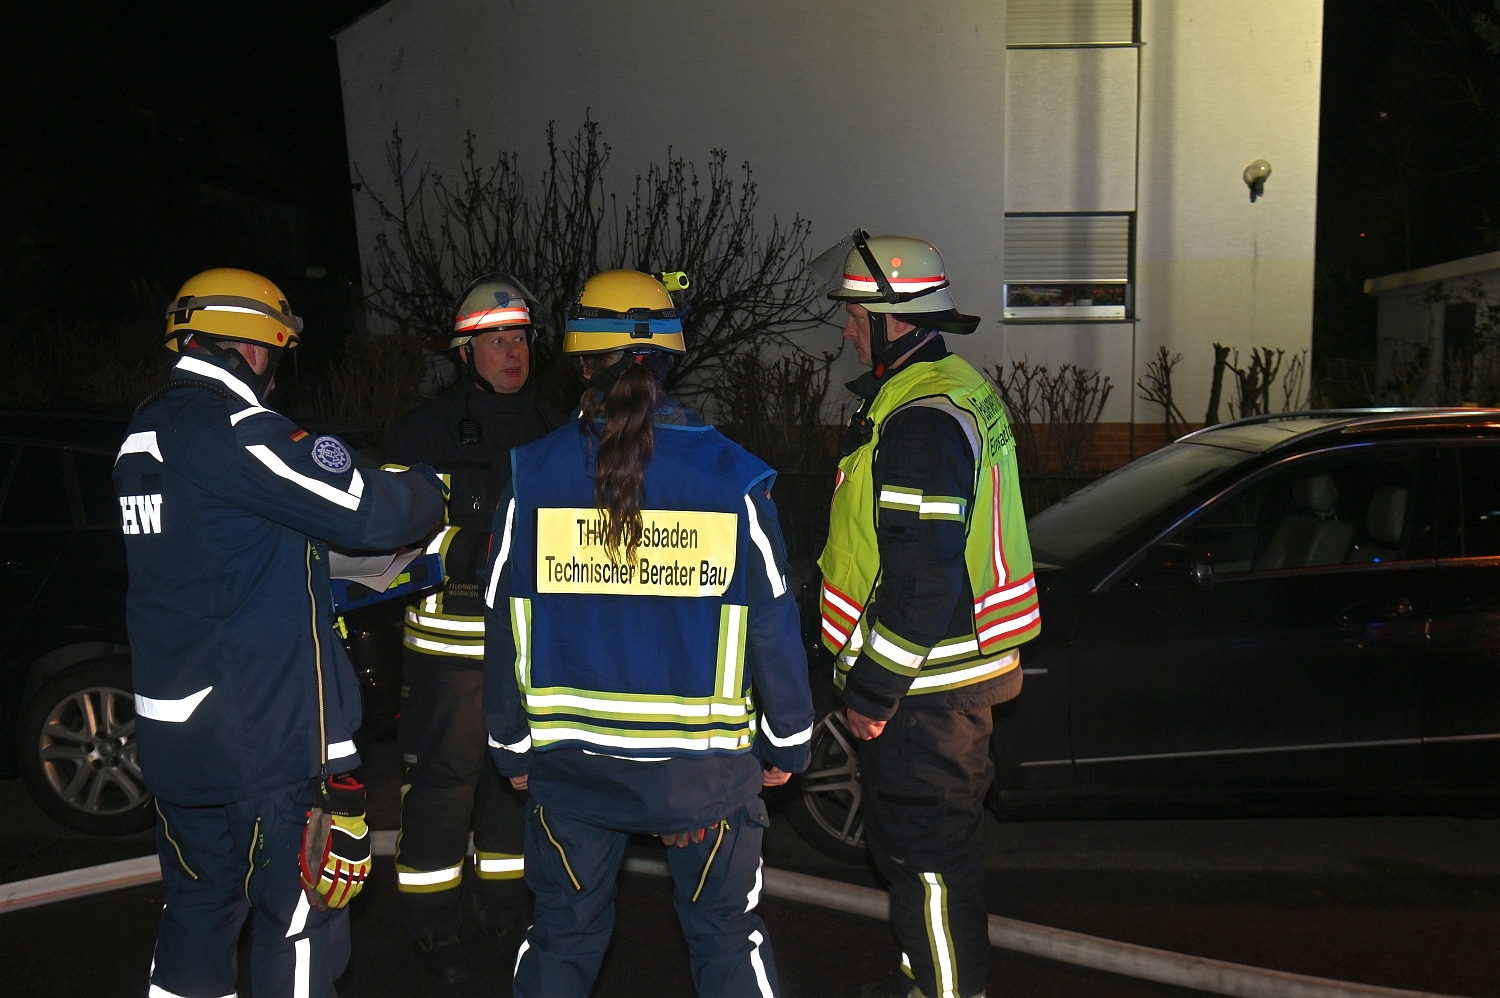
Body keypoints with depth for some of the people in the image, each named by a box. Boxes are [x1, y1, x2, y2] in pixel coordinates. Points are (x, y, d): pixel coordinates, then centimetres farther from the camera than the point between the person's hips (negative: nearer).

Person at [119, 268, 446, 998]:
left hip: (172, 728, 9)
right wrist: (432, 489, 1)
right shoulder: (236, 431, -18)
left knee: (197, 908, 20)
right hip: (269, 732, -9)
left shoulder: (144, 434, 11)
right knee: (299, 919, 3)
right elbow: (367, 512, -19)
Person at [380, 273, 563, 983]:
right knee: (442, 779, 0)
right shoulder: (426, 433, -2)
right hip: (449, 639, -4)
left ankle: (506, 909, 31)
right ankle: (431, 927, 16)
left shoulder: (554, 433, 12)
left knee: (516, 777, 14)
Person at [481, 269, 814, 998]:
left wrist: (512, 746, 12)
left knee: (562, 936, 20)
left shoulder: (535, 473, -7)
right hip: (704, 758, -1)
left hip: (571, 757, 1)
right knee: (727, 938, 17)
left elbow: (506, 623, -2)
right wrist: (786, 744, 8)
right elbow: (772, 620, -6)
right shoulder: (730, 476, -10)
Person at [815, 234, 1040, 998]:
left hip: (924, 689, -11)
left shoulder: (921, 419, -22)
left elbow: (924, 578, -26)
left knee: (930, 855, 2)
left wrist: (872, 687, -18)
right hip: (950, 670, 11)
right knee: (916, 847, 23)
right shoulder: (957, 392, 13)